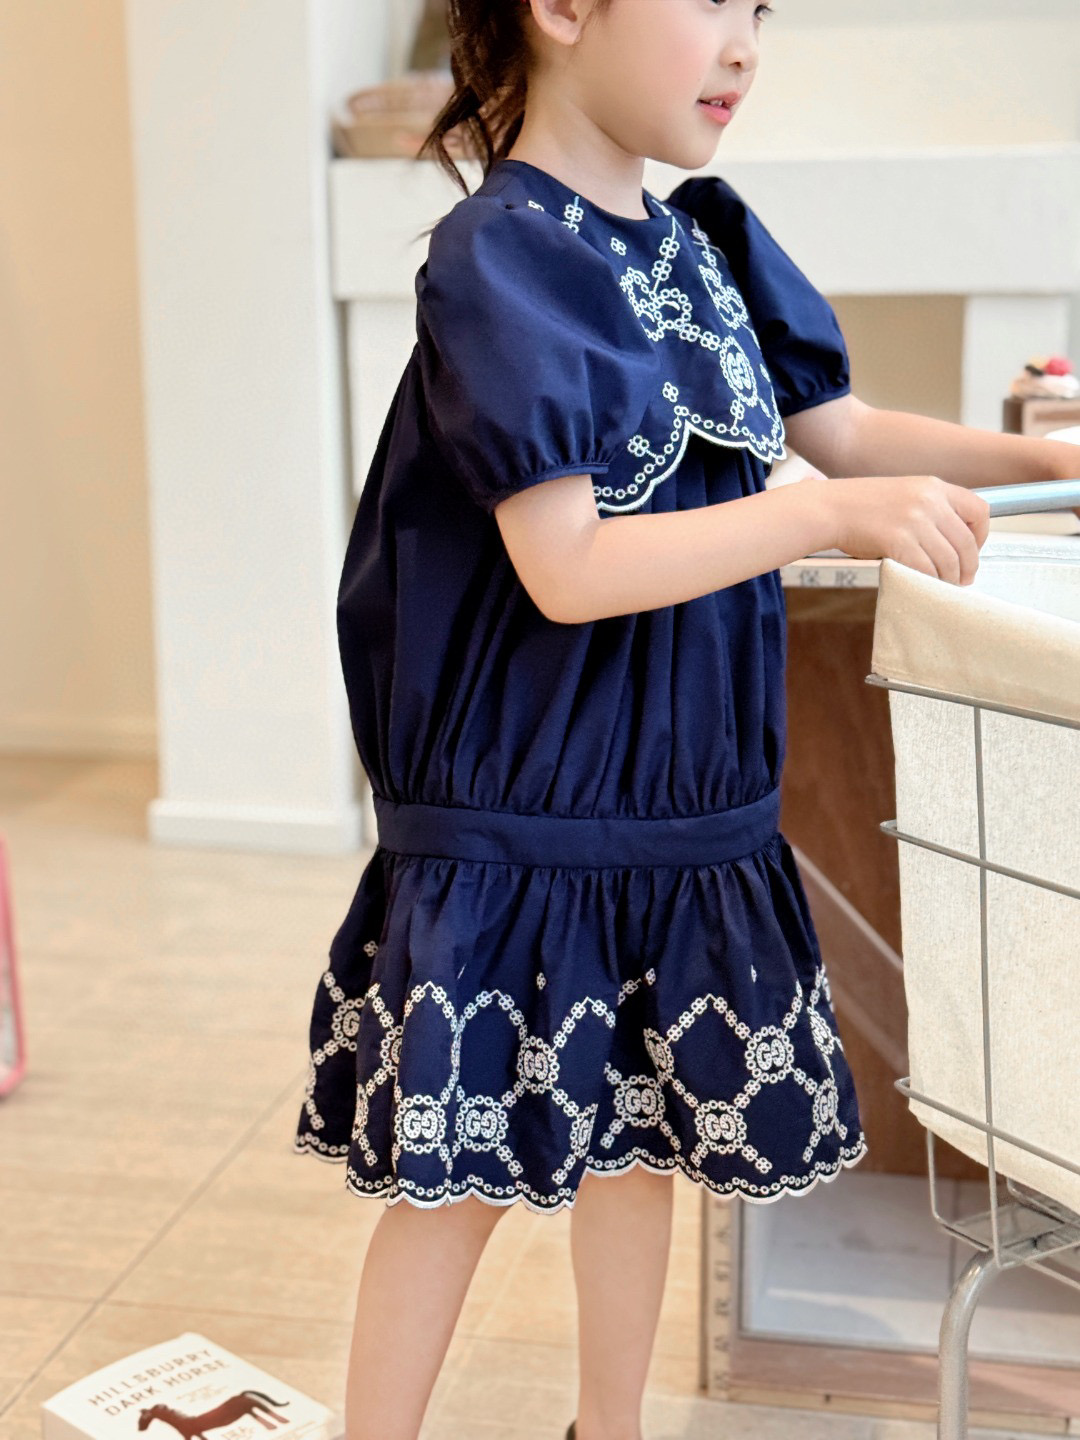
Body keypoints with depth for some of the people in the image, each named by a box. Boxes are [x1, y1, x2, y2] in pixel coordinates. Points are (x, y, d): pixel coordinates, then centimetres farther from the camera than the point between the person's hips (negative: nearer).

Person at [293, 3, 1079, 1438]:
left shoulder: (714, 242, 5)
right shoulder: (499, 257, -17)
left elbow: (838, 428, 14)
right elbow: (566, 569, -23)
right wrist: (838, 515, -25)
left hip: (684, 808, 7)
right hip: (521, 821, -7)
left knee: (642, 1136, 20)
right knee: (459, 1170, 5)